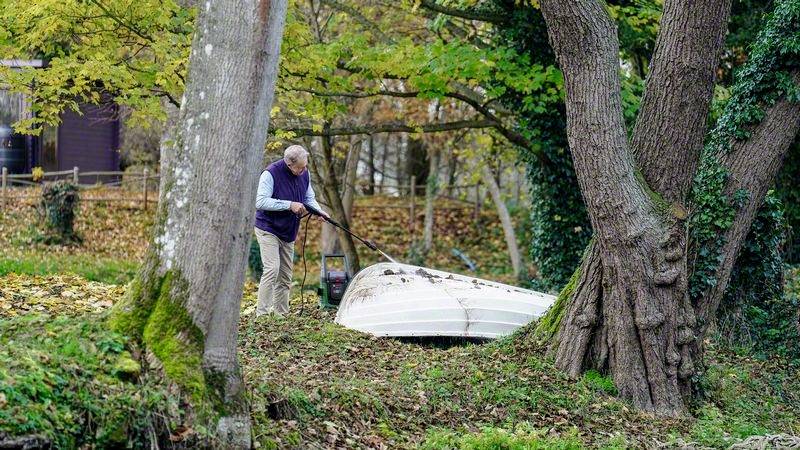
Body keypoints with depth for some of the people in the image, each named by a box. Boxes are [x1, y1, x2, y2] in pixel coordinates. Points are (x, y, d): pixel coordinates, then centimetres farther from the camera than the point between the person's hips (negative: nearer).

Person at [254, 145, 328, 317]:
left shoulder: (304, 174, 1)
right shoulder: (271, 174, -21)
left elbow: (309, 198, 13)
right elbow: (260, 202, -27)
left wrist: (319, 211, -9)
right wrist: (289, 205, -29)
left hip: (288, 232, 7)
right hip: (268, 229, -7)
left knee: (285, 275, 9)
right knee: (272, 269, -19)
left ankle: (281, 313, 16)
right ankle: (262, 314, -18)